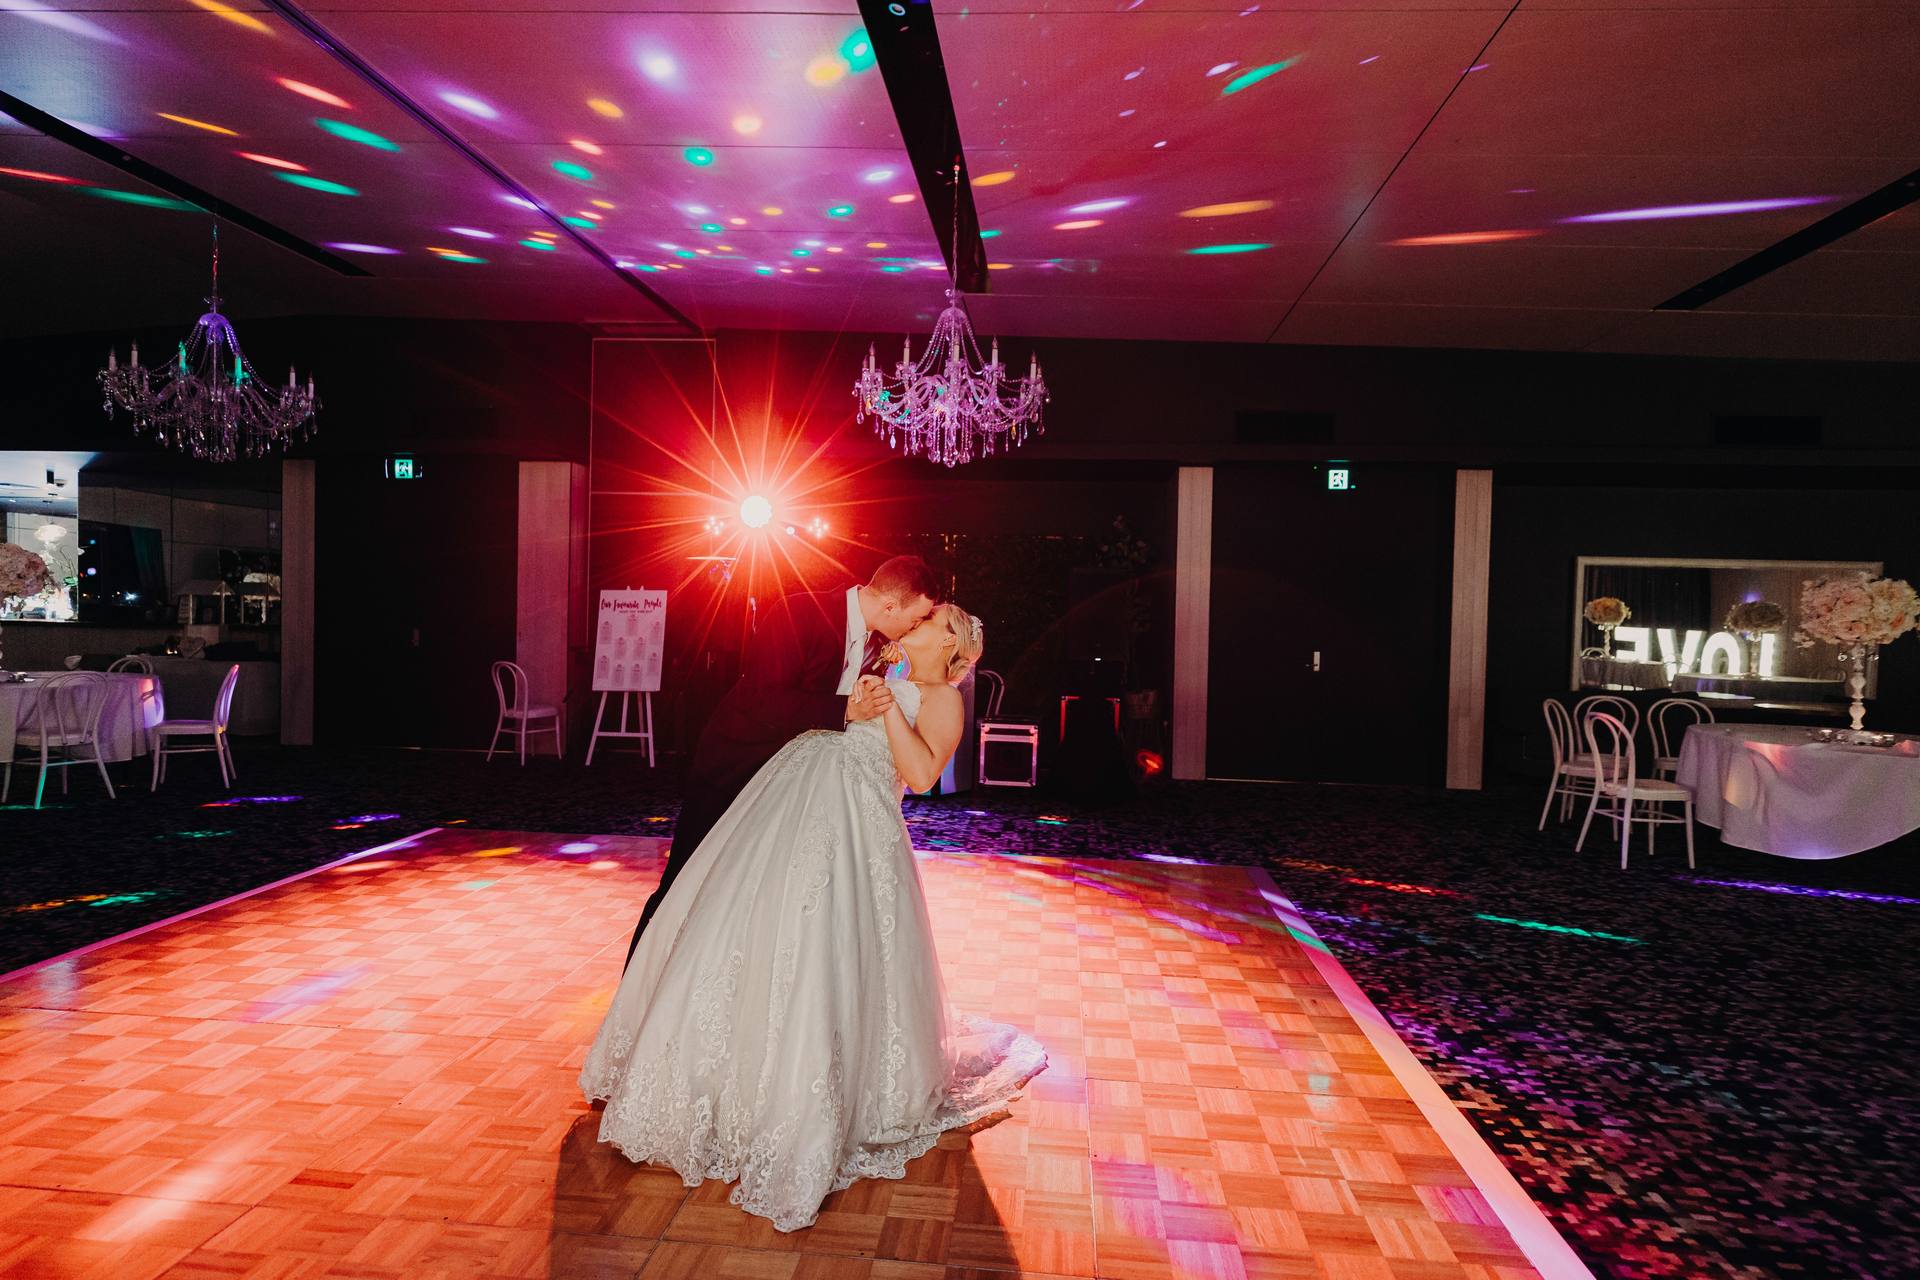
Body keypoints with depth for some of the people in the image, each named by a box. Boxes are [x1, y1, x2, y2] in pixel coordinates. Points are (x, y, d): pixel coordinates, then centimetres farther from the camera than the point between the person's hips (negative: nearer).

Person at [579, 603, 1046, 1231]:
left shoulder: (940, 698, 6)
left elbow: (921, 774, -10)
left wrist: (886, 706, -11)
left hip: (853, 809, -7)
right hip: (793, 784, 7)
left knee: (826, 952, -12)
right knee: (737, 915, 3)